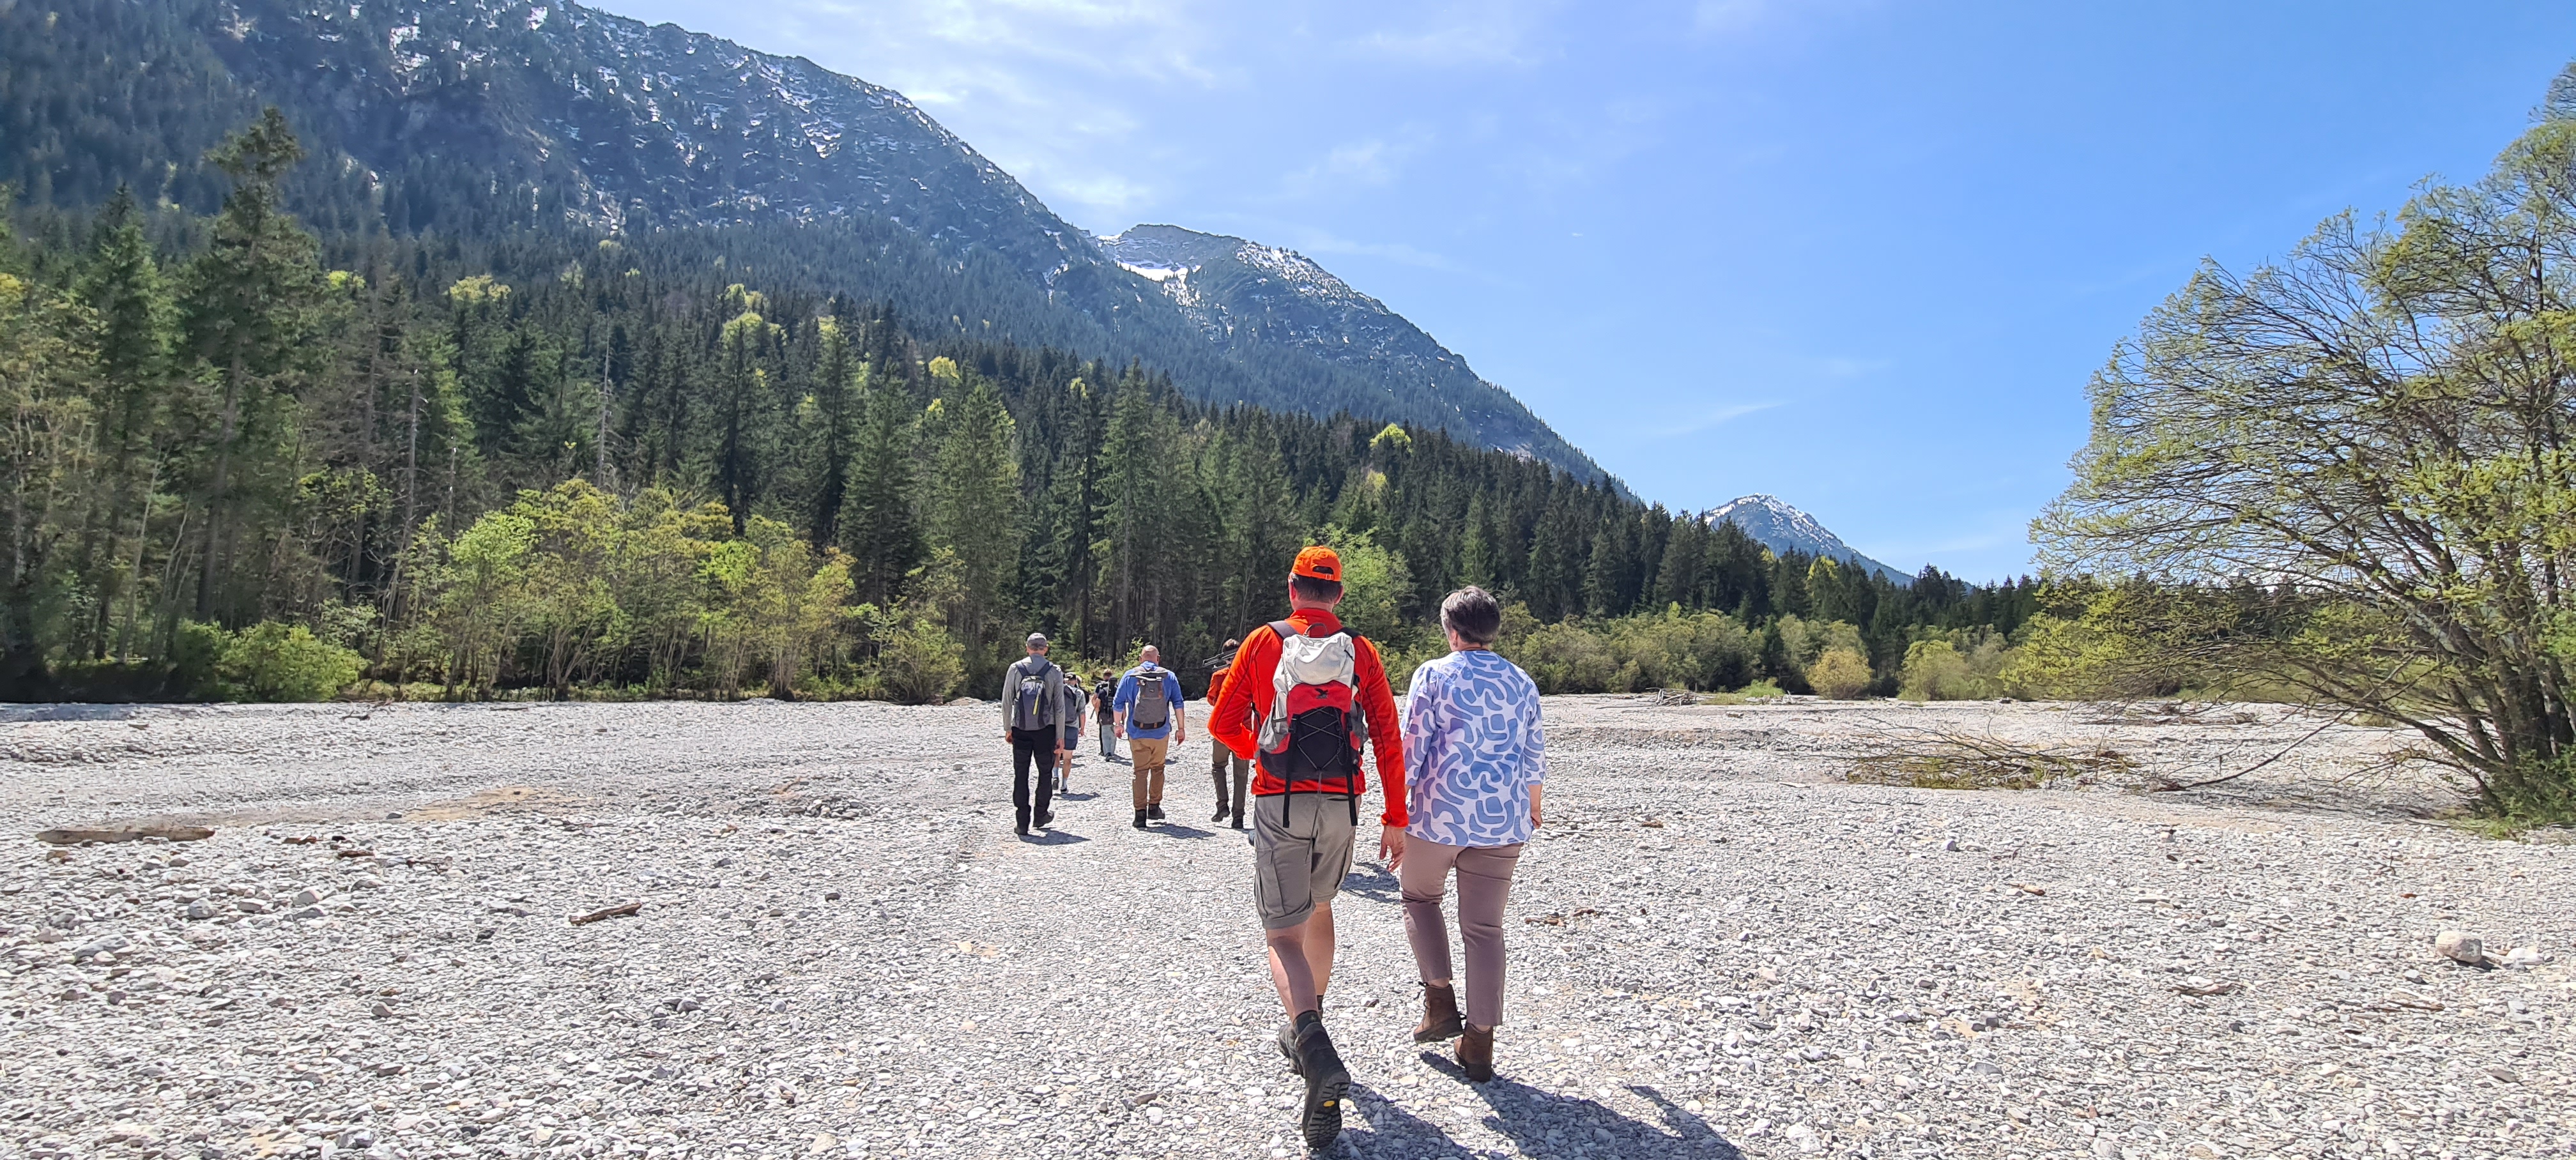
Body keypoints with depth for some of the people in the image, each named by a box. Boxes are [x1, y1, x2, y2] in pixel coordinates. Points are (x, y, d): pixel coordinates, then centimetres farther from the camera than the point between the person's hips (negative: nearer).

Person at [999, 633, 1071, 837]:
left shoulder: (1015, 669, -1)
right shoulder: (1055, 672, -2)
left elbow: (1007, 702, 0)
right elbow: (1060, 707, -2)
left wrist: (1007, 729, 11)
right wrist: (1060, 737, 3)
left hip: (1020, 730, 0)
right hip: (1045, 730, 0)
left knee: (1020, 775, 5)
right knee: (1045, 772, 16)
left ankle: (1023, 823, 4)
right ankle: (1041, 816, 23)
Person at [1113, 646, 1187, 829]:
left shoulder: (1130, 676, 2)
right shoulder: (1170, 677, 2)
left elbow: (1118, 704, 4)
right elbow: (1178, 704, 0)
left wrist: (1119, 724, 17)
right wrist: (1181, 728, 7)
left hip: (1137, 733, 0)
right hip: (1161, 733, 0)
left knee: (1140, 772, 4)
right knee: (1158, 769, 17)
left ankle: (1140, 813, -1)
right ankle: (1154, 807, 15)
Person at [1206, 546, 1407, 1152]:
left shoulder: (1264, 643, 0)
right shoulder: (1361, 652, 4)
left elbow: (1223, 723, 3)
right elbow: (1388, 739, 0)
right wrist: (1395, 819, 6)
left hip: (1278, 802, -3)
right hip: (1341, 805, 3)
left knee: (1284, 935, -1)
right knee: (1318, 907, 27)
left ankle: (1314, 1049, -27)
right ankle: (1307, 1032, 38)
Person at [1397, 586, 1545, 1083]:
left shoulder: (1434, 675, -4)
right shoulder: (1521, 682, 9)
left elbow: (1412, 748, -8)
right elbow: (1535, 755, 15)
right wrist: (1532, 806, 32)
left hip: (1440, 816, -3)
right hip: (1503, 821, 3)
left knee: (1420, 898, 21)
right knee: (1485, 927, 8)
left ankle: (1440, 1001, 11)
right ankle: (1479, 1042, 8)